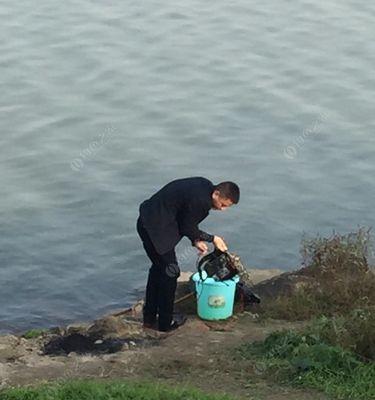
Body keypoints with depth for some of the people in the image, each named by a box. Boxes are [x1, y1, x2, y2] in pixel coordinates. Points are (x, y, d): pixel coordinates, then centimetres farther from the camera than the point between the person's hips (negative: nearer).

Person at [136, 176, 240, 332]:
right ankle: (165, 323, 11)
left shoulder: (205, 186, 3)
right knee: (170, 272, 0)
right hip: (155, 228, -10)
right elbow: (186, 228, -13)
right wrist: (212, 239, -4)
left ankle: (149, 318, 31)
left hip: (148, 221, 10)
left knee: (159, 268, 21)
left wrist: (195, 240, 5)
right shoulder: (199, 200, -26)